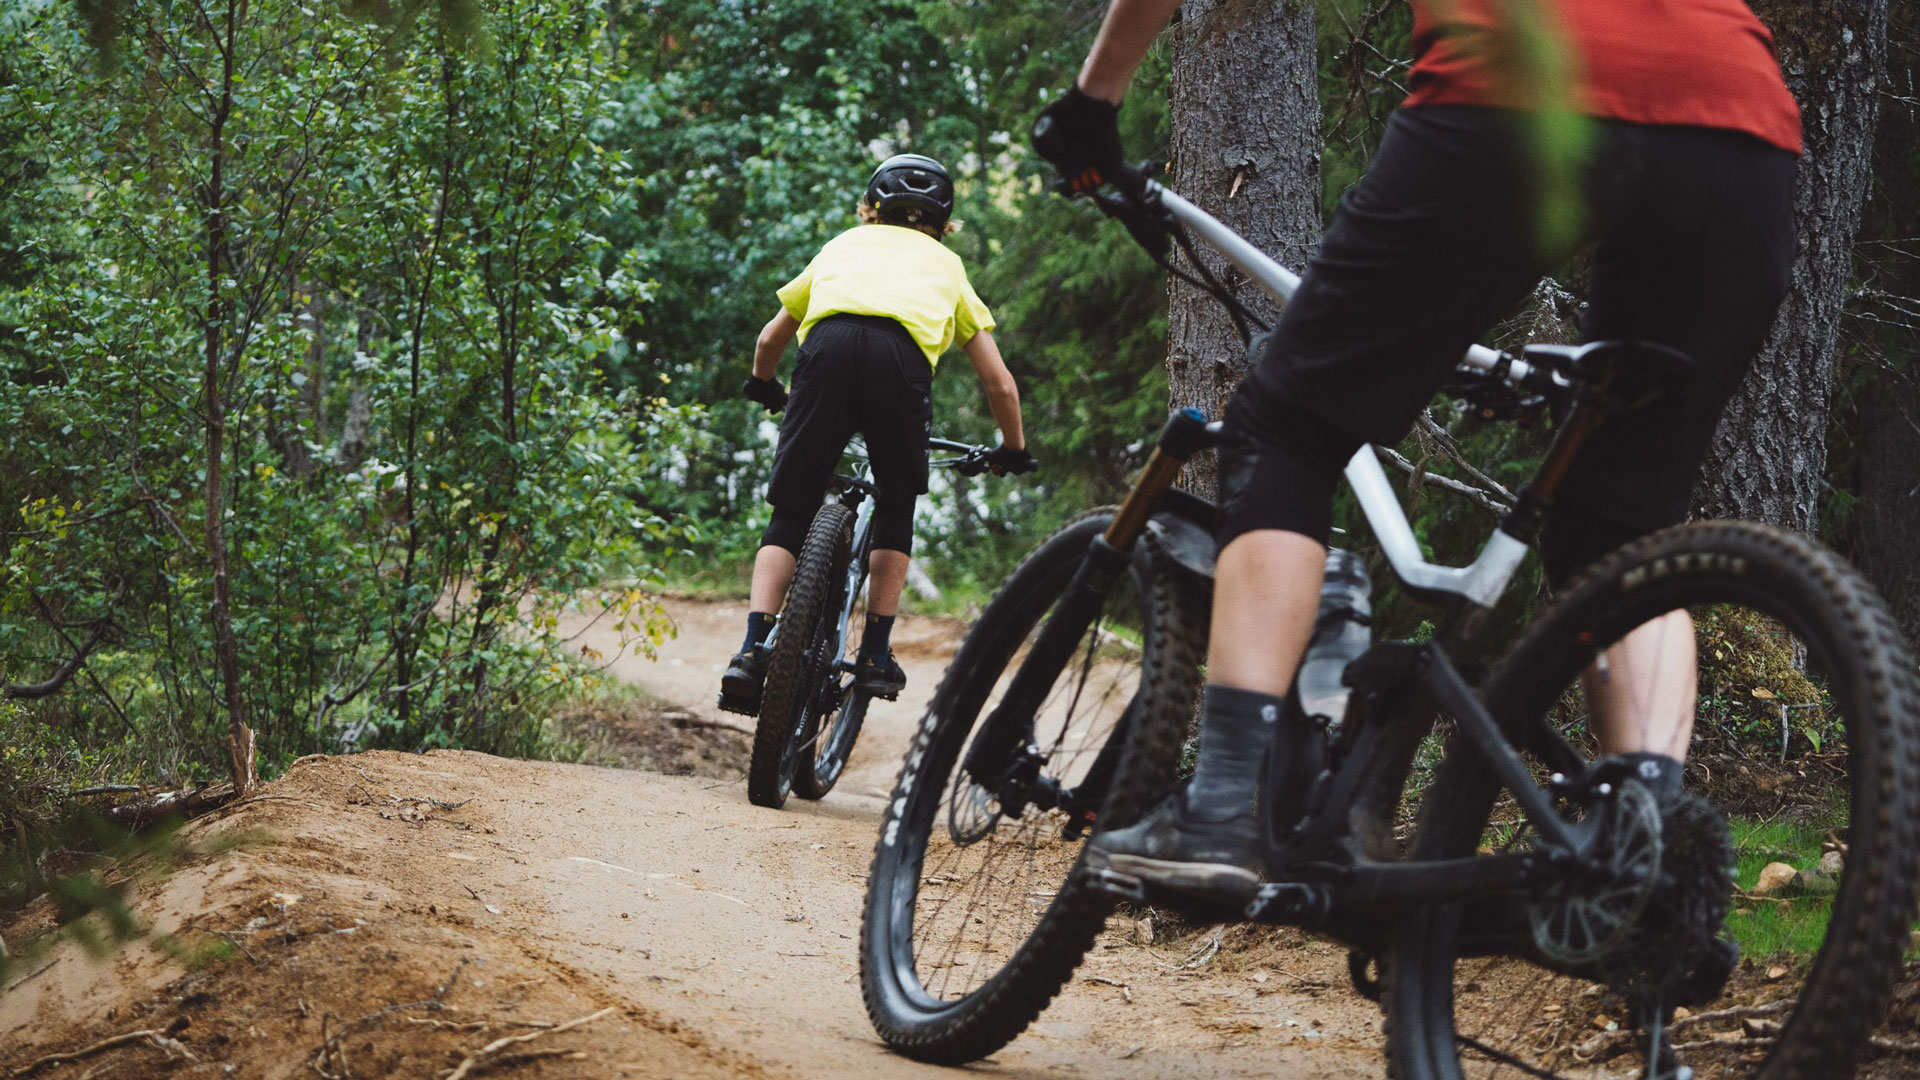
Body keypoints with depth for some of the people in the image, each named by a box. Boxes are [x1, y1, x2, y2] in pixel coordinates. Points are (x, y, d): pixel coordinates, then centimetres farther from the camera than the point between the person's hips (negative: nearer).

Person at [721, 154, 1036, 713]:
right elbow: (1000, 382, 33)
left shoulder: (843, 245, 38)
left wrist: (765, 388, 66)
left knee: (790, 515, 11)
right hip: (902, 357, -1)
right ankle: (875, 656, 16)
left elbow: (769, 340, 45)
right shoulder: (945, 265, 36)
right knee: (896, 510, 22)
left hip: (828, 345, 1)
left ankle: (752, 651, -5)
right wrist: (1013, 451, 49)